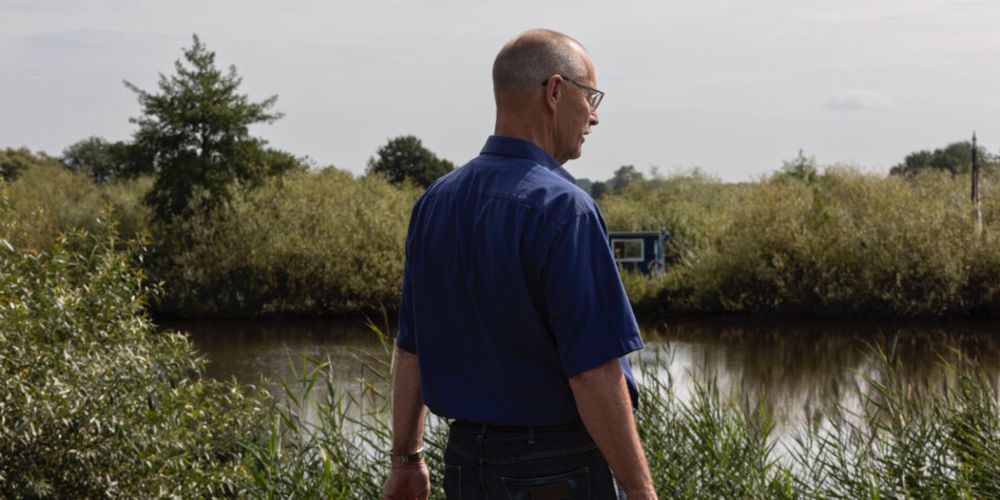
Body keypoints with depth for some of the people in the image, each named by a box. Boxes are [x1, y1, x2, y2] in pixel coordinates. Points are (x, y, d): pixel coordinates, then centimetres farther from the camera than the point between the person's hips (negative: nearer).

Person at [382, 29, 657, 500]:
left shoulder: (436, 202, 6)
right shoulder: (562, 209, -18)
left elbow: (410, 349, 12)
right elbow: (593, 372, -21)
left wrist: (406, 459, 20)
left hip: (466, 461, 7)